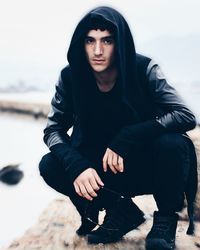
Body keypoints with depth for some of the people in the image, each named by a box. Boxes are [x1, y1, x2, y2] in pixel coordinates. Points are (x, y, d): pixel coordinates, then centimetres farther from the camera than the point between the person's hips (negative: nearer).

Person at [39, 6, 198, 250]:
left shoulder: (144, 70, -18)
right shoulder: (71, 78, -12)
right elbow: (53, 128, -8)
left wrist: (126, 138, -33)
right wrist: (76, 165, -29)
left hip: (147, 166, -3)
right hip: (102, 171, 3)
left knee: (172, 144, -33)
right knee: (50, 166, -20)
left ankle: (166, 219, -5)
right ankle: (123, 212, 0)